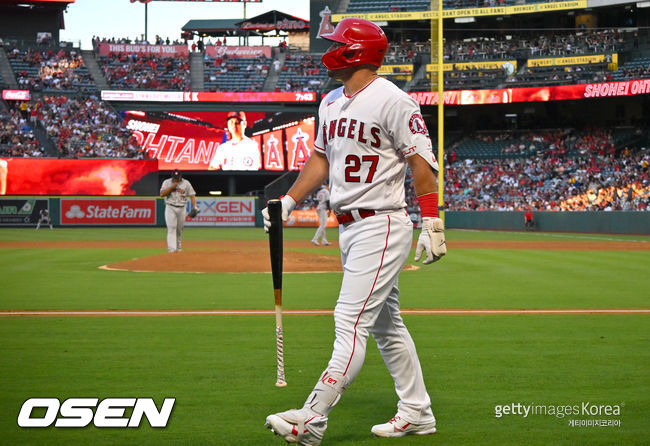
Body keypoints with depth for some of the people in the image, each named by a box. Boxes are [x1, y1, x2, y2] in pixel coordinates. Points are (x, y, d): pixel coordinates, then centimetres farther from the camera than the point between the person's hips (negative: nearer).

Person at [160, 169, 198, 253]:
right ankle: (172, 248, -20)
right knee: (171, 228, -13)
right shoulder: (167, 182, 1)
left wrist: (194, 206, -12)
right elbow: (162, 194, -10)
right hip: (170, 208, -2)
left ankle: (178, 247, 22)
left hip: (182, 209, 2)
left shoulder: (186, 183, 5)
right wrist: (172, 186, -16)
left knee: (180, 229, 8)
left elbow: (192, 195, 3)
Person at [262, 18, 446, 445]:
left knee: (351, 322, -12)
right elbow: (322, 157, 22)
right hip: (348, 228, 10)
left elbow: (421, 160, -14)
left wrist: (432, 221, -18)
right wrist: (289, 200, 11)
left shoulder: (392, 100, -13)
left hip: (381, 225, -10)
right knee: (385, 325, 14)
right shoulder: (331, 102, 13)